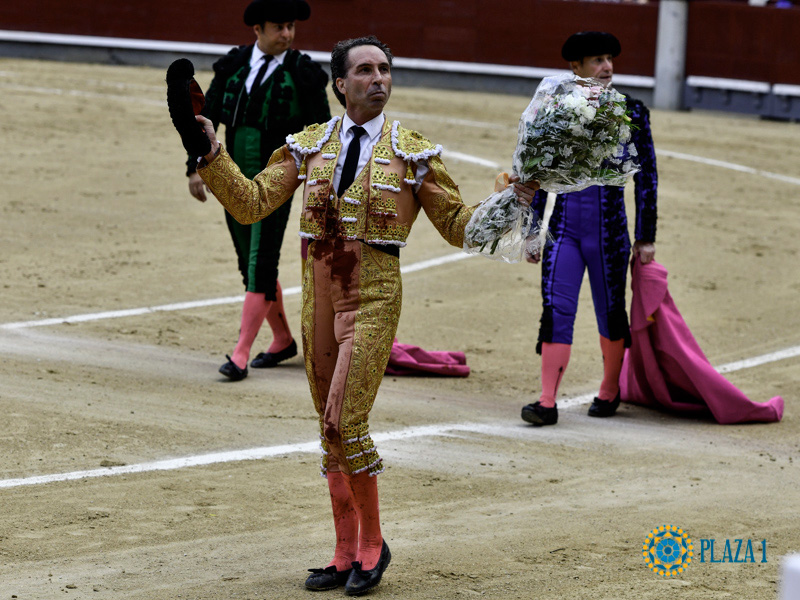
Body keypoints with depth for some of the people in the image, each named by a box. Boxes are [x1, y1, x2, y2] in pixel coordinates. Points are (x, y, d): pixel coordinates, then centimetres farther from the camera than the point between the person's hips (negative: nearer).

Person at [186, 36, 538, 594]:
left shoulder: (412, 152, 3)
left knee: (345, 423, -14)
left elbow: (459, 225, 5)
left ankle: (373, 542, 4)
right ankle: (346, 554, 19)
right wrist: (212, 154, -5)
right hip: (319, 291, 4)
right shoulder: (309, 145, 10)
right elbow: (251, 203, 6)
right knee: (332, 429, 9)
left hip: (374, 296, -4)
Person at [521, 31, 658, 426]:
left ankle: (610, 391, 30)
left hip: (608, 230, -1)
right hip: (564, 228, 1)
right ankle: (547, 403, -8)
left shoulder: (631, 113, -2)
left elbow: (646, 177, 1)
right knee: (556, 311, -7)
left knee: (610, 311, 9)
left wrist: (646, 238, -1)